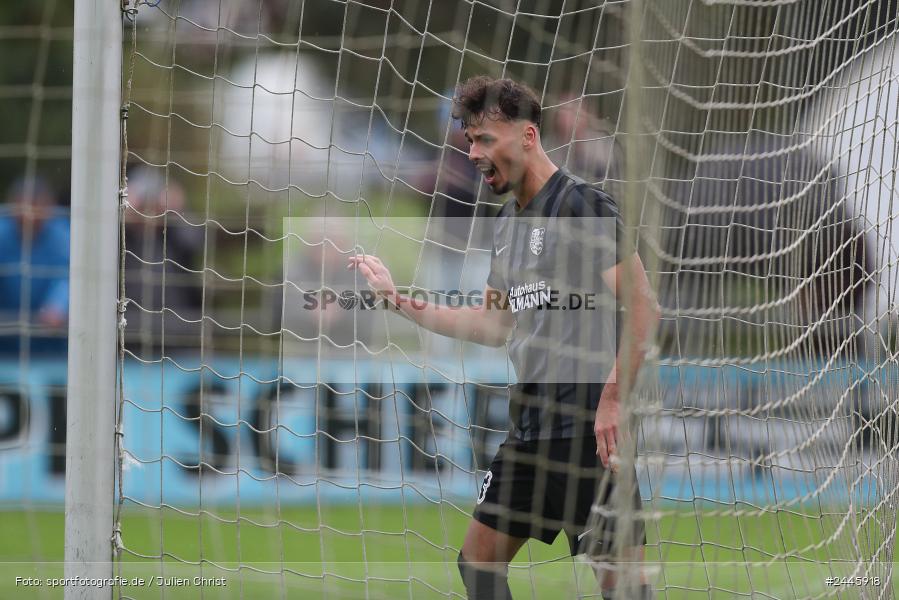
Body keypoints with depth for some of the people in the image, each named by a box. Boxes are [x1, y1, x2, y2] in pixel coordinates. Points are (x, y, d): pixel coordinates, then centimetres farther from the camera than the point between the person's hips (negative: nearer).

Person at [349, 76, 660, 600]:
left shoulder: (582, 204, -10)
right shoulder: (508, 222, 16)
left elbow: (643, 307, -16)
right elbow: (498, 325, 25)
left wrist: (613, 398, -23)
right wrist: (399, 300, 24)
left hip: (589, 429, -9)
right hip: (530, 428, 9)